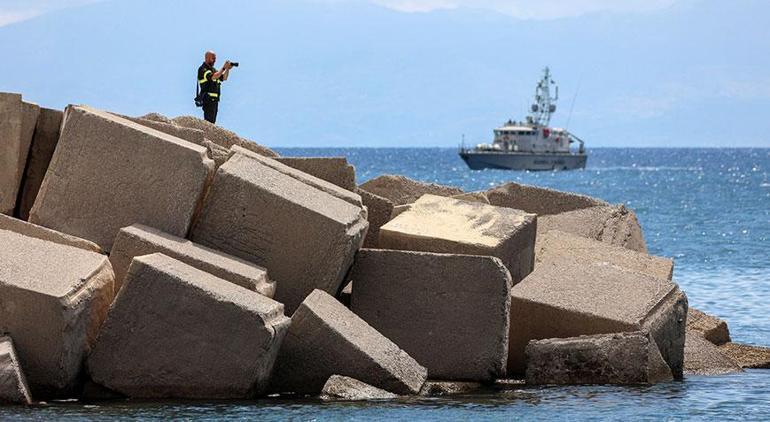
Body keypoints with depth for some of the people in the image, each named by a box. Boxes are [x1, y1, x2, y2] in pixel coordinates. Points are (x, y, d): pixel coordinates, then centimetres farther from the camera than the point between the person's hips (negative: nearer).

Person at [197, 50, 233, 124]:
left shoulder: (213, 69, 19)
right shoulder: (203, 69, -9)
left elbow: (224, 78, 18)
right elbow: (213, 77, -24)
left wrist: (227, 69, 2)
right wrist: (223, 68, -22)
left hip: (214, 99, 9)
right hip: (208, 99, -9)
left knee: (212, 121, 9)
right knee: (209, 121, -15)